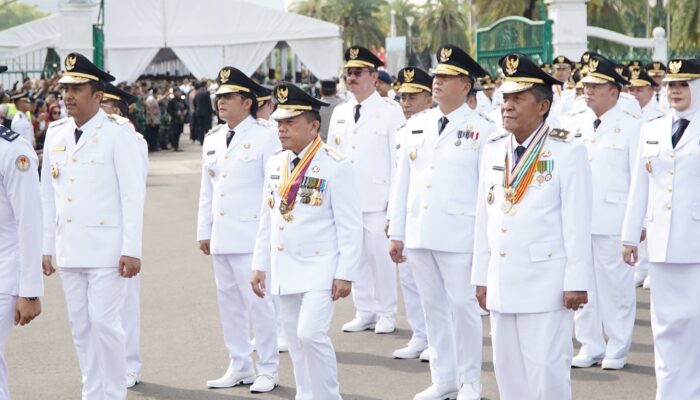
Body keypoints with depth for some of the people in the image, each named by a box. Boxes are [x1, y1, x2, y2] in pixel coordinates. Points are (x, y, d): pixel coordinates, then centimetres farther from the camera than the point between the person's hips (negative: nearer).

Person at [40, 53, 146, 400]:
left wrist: (132, 249, -13)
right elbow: (48, 195, 13)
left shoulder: (118, 132, -6)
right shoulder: (56, 133, 10)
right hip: (69, 250, 5)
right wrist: (46, 247, 11)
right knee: (80, 326, 9)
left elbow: (133, 193, -9)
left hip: (106, 249, -5)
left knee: (105, 323, -5)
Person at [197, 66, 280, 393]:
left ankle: (267, 370, 5)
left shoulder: (265, 136, -4)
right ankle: (239, 367, 19)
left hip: (251, 235, -6)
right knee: (228, 302, 10)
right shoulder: (212, 139, 14)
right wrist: (203, 231, 15)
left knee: (258, 301, -4)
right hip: (221, 237, 6)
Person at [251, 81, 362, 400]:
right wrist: (259, 265, 12)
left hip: (320, 269, -6)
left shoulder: (335, 167, -10)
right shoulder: (275, 164, 9)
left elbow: (350, 226, -11)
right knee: (296, 342, 8)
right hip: (284, 270, 6)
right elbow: (267, 218, 14)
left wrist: (345, 274, -14)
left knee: (311, 334, -16)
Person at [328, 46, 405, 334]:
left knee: (380, 255, -3)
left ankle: (386, 314, 8)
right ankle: (364, 312, 17)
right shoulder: (339, 113, 14)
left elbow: (399, 156, -4)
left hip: (377, 199, -5)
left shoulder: (390, 111, -2)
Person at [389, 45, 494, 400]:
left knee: (462, 305, 0)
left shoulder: (482, 130, -4)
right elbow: (402, 180, 12)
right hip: (419, 233, 5)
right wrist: (396, 232, 10)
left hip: (458, 234, -5)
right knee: (433, 306, 11)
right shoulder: (416, 126, 10)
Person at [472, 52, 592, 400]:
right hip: (501, 279, 6)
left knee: (546, 367, -4)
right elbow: (484, 217, 12)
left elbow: (577, 224, -9)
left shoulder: (567, 152, -8)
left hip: (546, 281, -6)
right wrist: (481, 276, 11)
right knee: (507, 367, 11)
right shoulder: (493, 149, 9)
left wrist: (576, 283, -11)